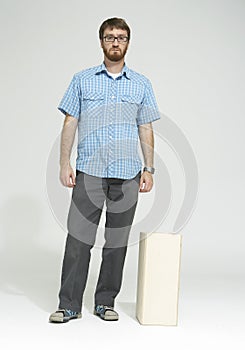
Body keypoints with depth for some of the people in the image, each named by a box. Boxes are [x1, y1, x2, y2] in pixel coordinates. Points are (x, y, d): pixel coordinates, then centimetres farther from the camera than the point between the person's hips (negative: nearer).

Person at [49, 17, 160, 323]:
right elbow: (70, 123, 6)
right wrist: (64, 164, -3)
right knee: (78, 239, -4)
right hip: (89, 171, -1)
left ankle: (106, 303, 18)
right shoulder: (82, 80, 9)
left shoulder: (141, 85, 12)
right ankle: (69, 304, 7)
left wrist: (149, 168, 4)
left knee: (117, 242, 6)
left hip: (127, 174, 2)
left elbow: (146, 129, 12)